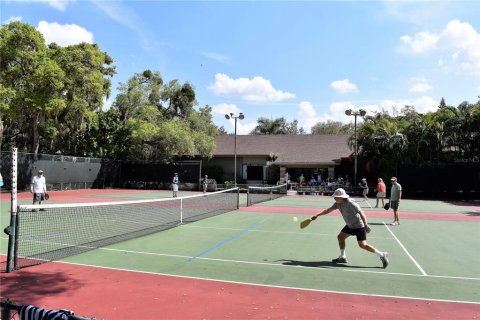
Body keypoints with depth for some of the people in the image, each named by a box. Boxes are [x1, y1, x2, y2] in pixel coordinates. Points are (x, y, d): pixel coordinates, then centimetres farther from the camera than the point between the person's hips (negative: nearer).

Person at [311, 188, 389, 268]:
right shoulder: (338, 203, -2)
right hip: (350, 226, 9)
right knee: (340, 237, 8)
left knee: (362, 245, -13)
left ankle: (382, 255, 0)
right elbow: (328, 210, 9)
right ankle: (342, 257, 19)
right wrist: (317, 215, 10)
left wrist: (366, 224, -40)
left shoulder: (350, 203, -26)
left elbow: (361, 212, -31)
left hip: (359, 226, -9)